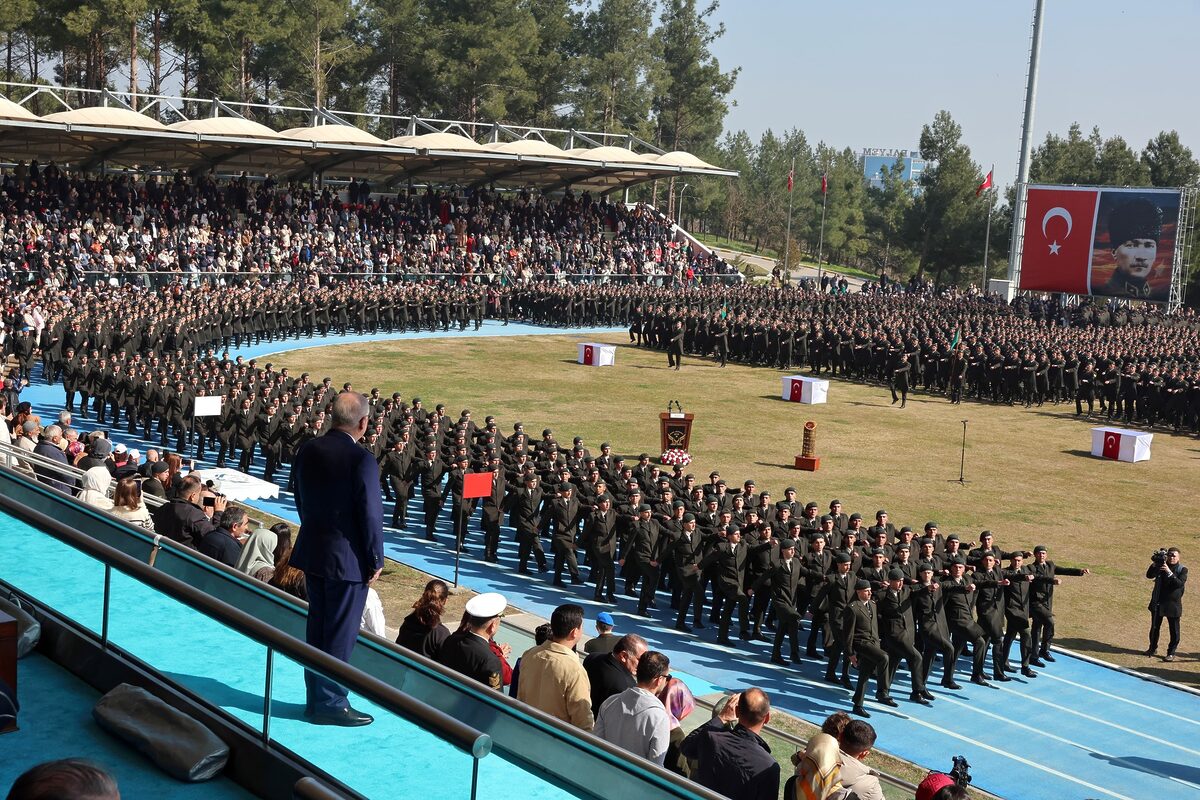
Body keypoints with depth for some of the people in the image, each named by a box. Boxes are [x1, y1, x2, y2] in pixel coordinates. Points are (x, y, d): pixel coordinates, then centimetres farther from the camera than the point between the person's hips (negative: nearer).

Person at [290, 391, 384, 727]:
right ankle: (331, 703, 12)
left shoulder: (307, 451, 1)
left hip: (313, 552, 7)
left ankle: (316, 698, 28)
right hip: (348, 559, -7)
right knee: (341, 634, 4)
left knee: (317, 628, 17)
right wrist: (375, 560, -7)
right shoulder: (361, 460, -20)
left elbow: (301, 501, 10)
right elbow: (371, 514, -18)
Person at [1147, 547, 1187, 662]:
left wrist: (1169, 572, -30)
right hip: (1158, 602, 4)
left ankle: (1171, 653, 13)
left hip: (1173, 605, -4)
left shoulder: (1182, 570, -7)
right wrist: (1155, 564, -19)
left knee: (1174, 630, 3)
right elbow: (1149, 575, -6)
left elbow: (1180, 584, -22)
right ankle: (1153, 648, 32)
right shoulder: (1161, 566, 2)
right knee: (1154, 627, 16)